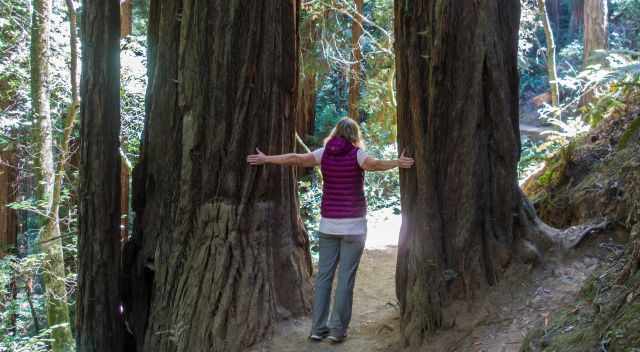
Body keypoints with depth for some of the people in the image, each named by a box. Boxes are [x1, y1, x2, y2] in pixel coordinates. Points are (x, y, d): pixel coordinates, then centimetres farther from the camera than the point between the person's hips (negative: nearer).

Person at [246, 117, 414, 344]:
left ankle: (318, 328, 7)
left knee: (324, 275, 8)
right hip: (353, 224, -3)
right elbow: (373, 164, -28)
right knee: (346, 277, 1)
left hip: (328, 223, 3)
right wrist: (396, 163, -34)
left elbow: (296, 159, -10)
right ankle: (337, 329, 1)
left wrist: (265, 159, -5)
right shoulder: (357, 154, -7)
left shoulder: (325, 153, 0)